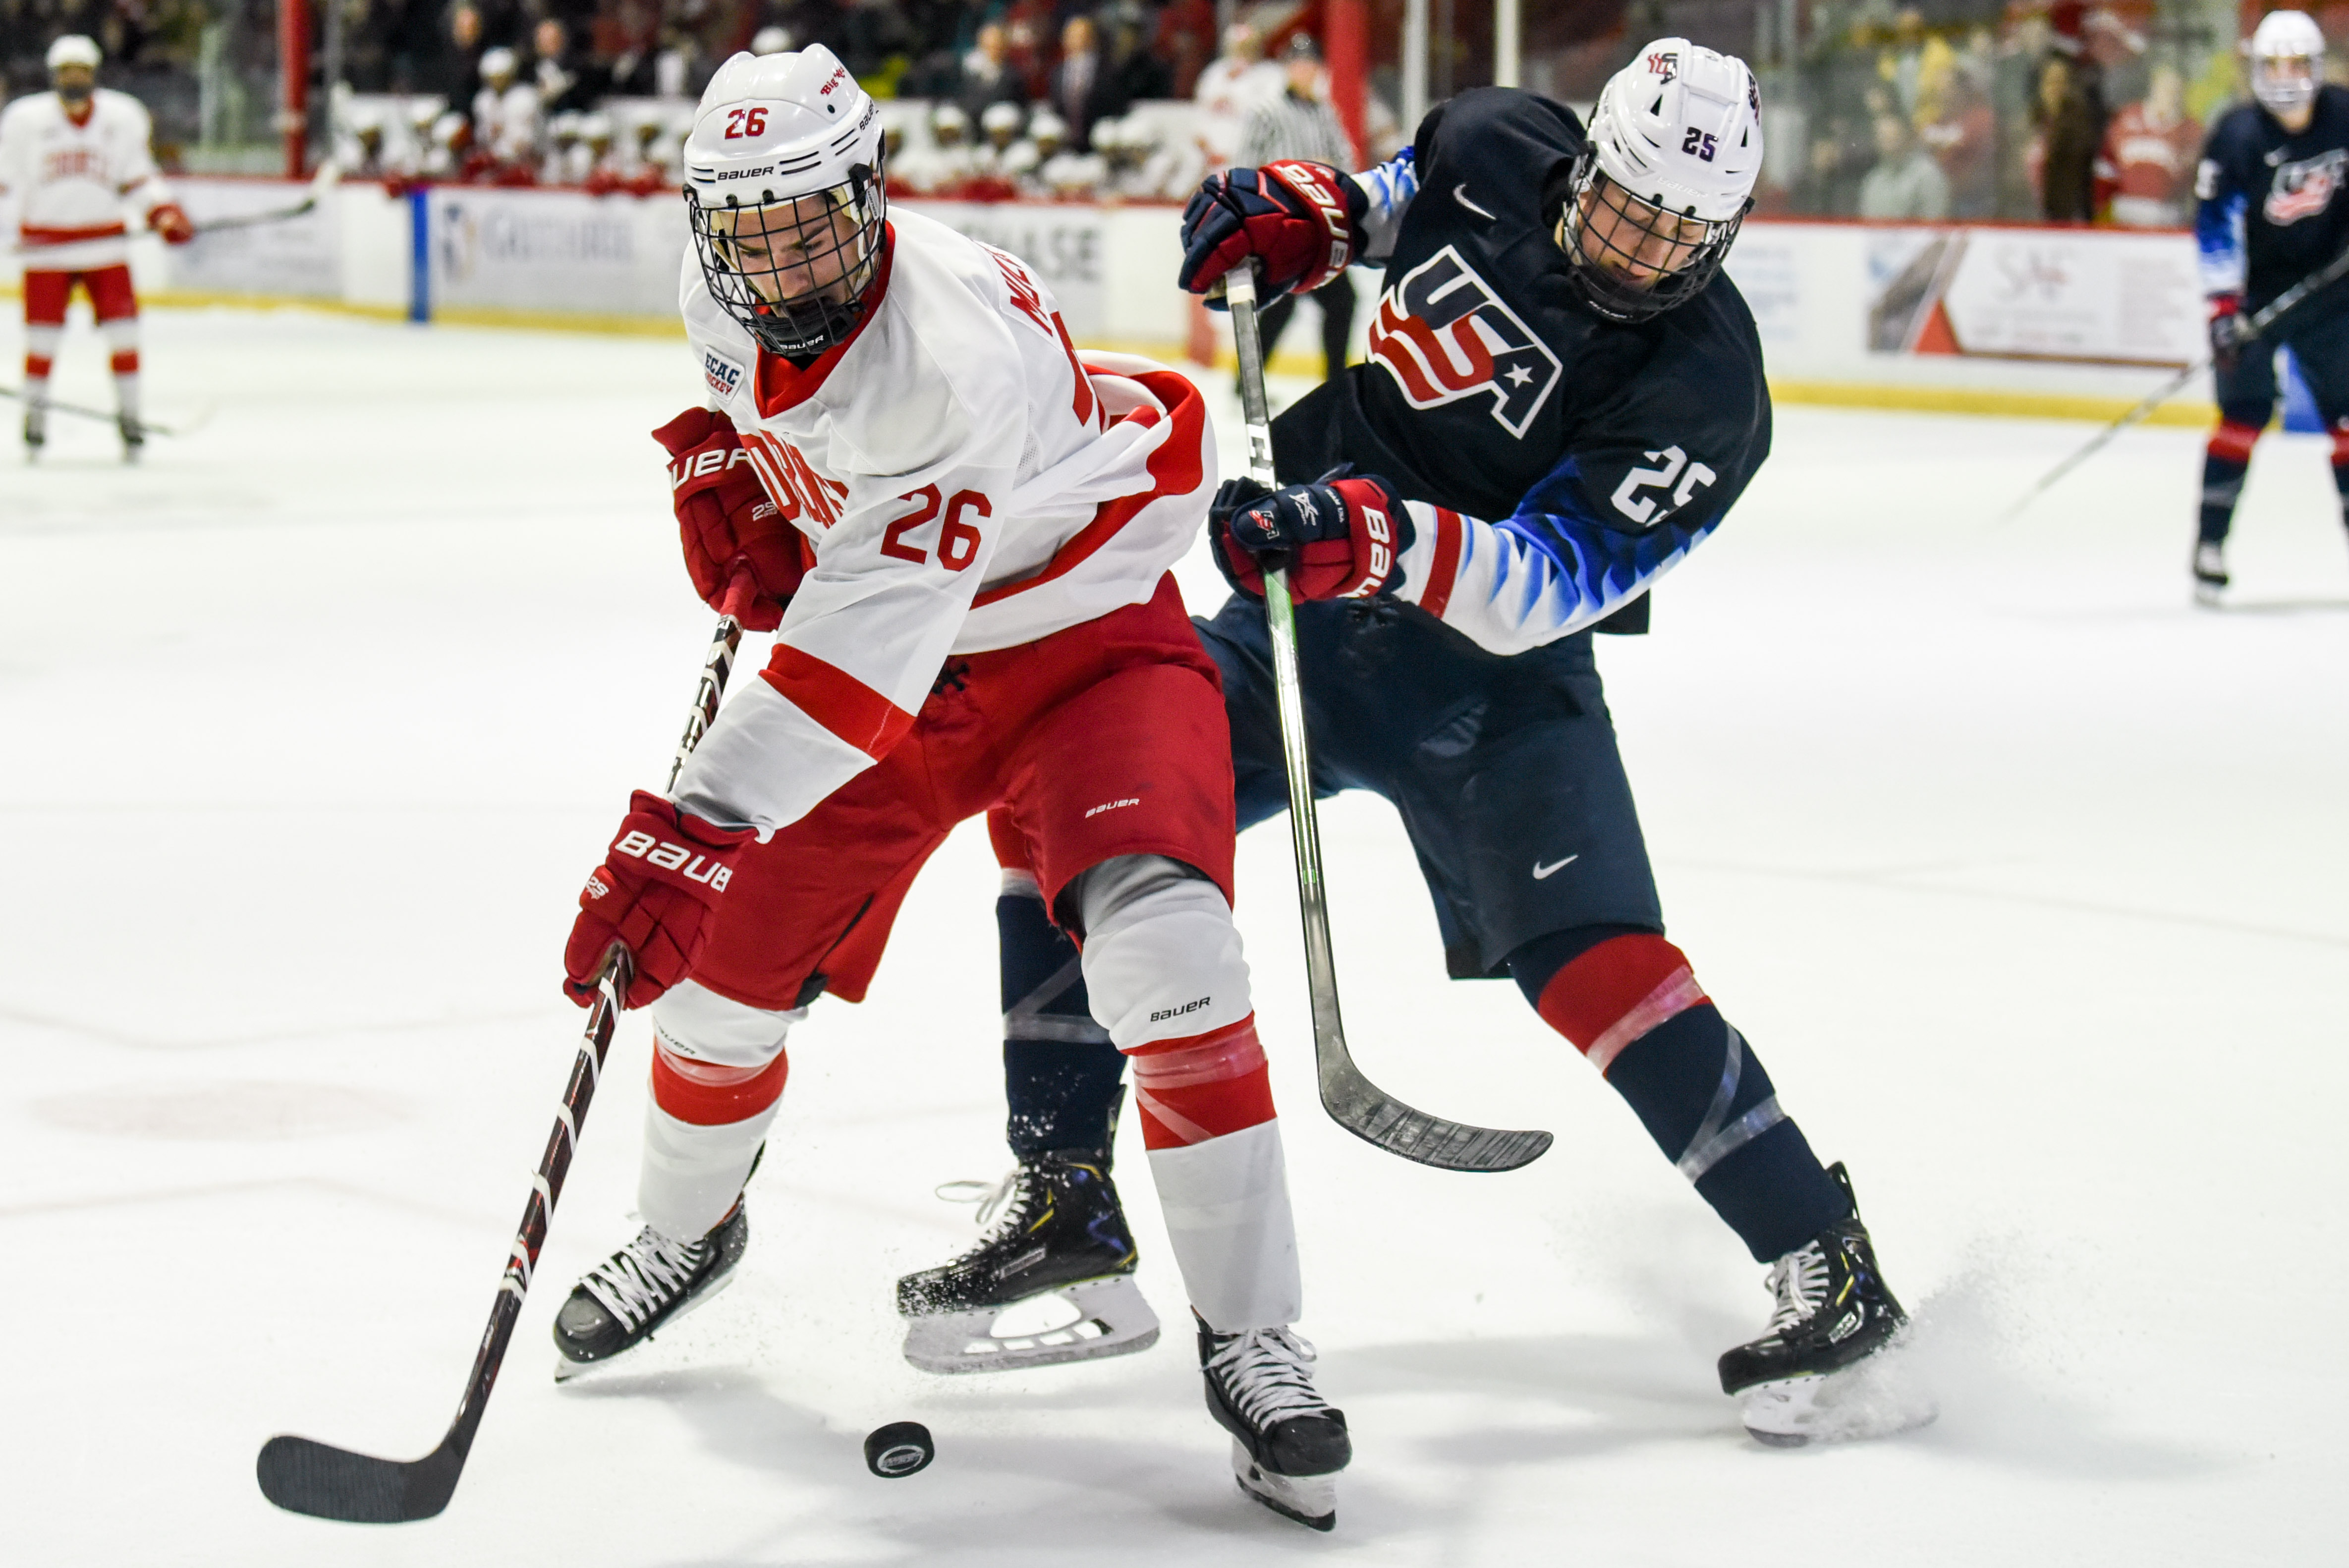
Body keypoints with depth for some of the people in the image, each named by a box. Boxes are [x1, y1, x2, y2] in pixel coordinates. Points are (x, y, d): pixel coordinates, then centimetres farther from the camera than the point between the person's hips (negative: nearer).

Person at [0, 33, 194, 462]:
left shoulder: (123, 117, 2)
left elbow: (138, 177, 8)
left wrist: (165, 214, -6)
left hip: (105, 240, 1)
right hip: (46, 244, -1)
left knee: (122, 327, -5)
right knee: (43, 330, 0)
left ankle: (129, 414, 6)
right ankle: (35, 414, 18)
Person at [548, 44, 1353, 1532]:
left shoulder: (957, 355, -36)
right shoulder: (728, 293, -12)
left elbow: (868, 646, -42)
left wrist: (690, 825, -46)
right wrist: (723, 468, -2)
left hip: (1085, 639, -7)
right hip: (880, 664, 7)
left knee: (1162, 945, -29)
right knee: (723, 956, 5)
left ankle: (1250, 1339, -16)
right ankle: (689, 1229, 38)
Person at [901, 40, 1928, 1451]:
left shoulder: (1704, 394, -21)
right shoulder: (1495, 150, -5)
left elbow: (1546, 586, -29)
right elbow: (1404, 196, 21)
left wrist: (1390, 540, -44)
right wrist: (1299, 215, 2)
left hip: (1497, 668, -5)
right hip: (1306, 608, 6)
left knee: (1592, 960, -23)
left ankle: (1828, 1268, -13)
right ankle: (1064, 1199, 4)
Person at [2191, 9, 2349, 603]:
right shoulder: (2236, 137, -19)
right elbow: (2215, 225, -21)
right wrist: (2223, 308, -25)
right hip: (2251, 290, -4)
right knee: (2246, 410, -10)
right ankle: (2210, 546, -6)